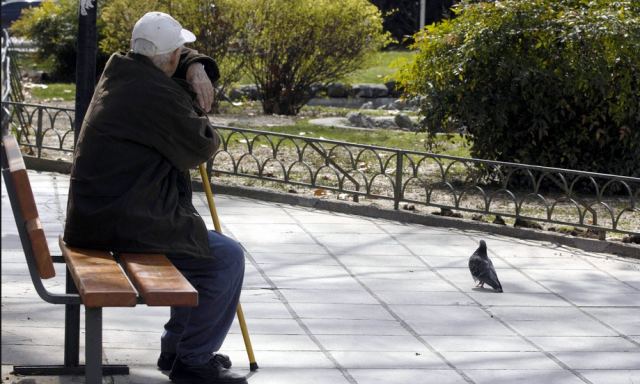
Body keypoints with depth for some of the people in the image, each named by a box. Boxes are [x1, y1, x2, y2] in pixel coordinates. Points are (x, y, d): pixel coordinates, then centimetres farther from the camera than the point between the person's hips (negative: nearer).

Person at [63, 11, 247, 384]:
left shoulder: (119, 71, 12)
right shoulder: (157, 93, -19)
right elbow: (202, 146, -10)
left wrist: (197, 67, 7)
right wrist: (198, 110, 9)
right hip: (128, 224, -11)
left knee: (204, 249, 26)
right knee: (226, 259, -8)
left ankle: (177, 349, 32)